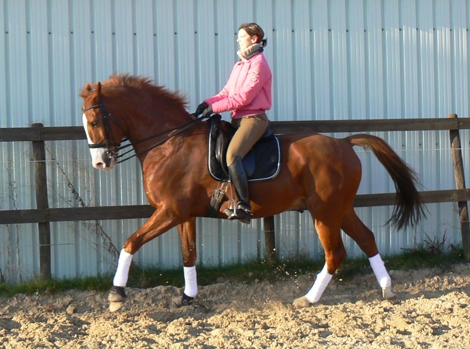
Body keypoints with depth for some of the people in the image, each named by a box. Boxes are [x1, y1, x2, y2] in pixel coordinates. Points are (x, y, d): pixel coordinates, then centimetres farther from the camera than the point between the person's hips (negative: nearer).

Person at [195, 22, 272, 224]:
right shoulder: (240, 64, 21)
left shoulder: (258, 64, -9)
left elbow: (244, 97, -16)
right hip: (238, 118, 10)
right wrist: (208, 103, -2)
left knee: (232, 155, -29)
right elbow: (227, 92, 16)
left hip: (253, 118, -10)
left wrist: (215, 108, -16)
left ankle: (244, 206, -34)